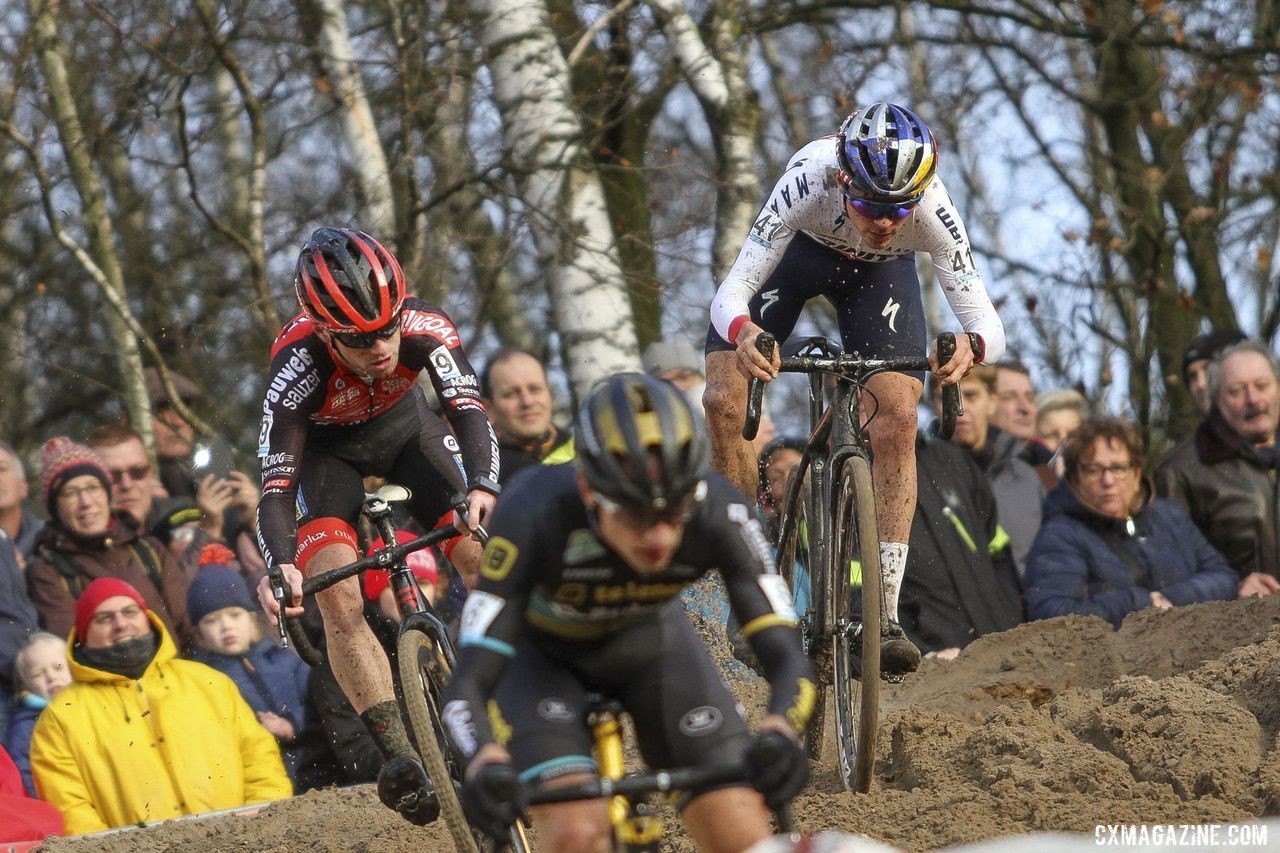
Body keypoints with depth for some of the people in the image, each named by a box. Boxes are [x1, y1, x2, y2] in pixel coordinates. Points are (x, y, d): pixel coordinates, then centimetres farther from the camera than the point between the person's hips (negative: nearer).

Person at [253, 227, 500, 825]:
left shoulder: (424, 328, -34)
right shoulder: (296, 368, -38)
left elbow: (469, 409, -41)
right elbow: (276, 489, -38)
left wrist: (482, 487, -61)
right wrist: (280, 565, -57)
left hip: (404, 427, 2)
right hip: (328, 449, -2)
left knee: (482, 561, -18)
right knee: (338, 596, -25)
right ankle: (399, 756, -28)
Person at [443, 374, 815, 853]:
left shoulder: (720, 514, -33)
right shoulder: (535, 516, -38)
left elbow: (786, 657, -33)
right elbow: (468, 685, -40)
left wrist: (780, 732, -55)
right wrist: (485, 761, -61)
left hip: (647, 637, 2)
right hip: (538, 649, -2)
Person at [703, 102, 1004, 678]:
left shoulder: (931, 210, -37)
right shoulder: (808, 180, -41)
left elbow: (986, 322, -36)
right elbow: (733, 290, -42)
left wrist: (971, 346, -60)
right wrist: (742, 332, -65)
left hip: (879, 271, 0)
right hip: (797, 248, 0)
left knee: (898, 418, -19)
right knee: (722, 402, -16)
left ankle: (885, 615, -15)